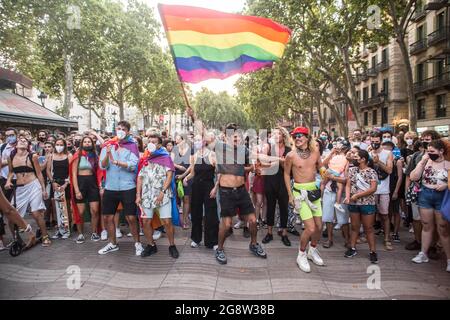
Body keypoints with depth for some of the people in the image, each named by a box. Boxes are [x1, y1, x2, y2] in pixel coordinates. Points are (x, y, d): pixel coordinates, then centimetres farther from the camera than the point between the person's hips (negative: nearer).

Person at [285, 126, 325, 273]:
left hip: (314, 190, 5)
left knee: (319, 226, 12)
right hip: (300, 192, -5)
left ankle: (312, 251, 38)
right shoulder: (291, 155, -11)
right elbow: (286, 174, -2)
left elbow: (320, 167, 15)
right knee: (310, 228, -10)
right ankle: (301, 255, 14)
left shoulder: (315, 152, 0)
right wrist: (290, 195, -4)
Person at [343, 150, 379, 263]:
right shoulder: (352, 170, 6)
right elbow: (348, 185, 3)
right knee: (354, 226, 12)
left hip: (367, 204, -4)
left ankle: (373, 251, 12)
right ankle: (352, 248, 22)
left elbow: (373, 189, -15)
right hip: (353, 203, 4)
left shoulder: (372, 172, -6)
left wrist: (357, 195, -17)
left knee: (368, 228, 3)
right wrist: (347, 196, -14)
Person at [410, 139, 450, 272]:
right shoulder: (425, 162, 1)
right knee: (427, 226, 13)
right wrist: (422, 162, -11)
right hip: (425, 195, 2)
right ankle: (423, 254, 24)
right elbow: (413, 177, -7)